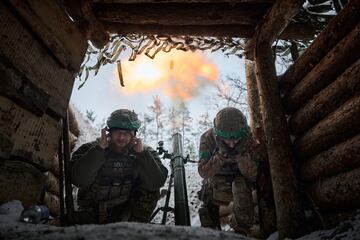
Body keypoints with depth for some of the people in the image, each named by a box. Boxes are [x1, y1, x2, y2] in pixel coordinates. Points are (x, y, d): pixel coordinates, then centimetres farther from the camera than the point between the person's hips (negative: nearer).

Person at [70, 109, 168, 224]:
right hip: (93, 212, -1)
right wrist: (99, 149, -27)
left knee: (151, 189, -20)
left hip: (126, 212, 1)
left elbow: (157, 182, -22)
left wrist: (142, 153, -28)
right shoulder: (89, 149, -9)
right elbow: (78, 180, -24)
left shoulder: (145, 153, -8)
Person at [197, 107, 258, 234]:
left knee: (241, 186, -31)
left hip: (240, 178, -1)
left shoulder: (249, 139, -25)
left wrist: (243, 157, -41)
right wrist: (220, 156, -43)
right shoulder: (207, 138, -26)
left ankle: (242, 231, -15)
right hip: (217, 182, 2)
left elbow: (253, 176, -22)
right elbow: (203, 173, -26)